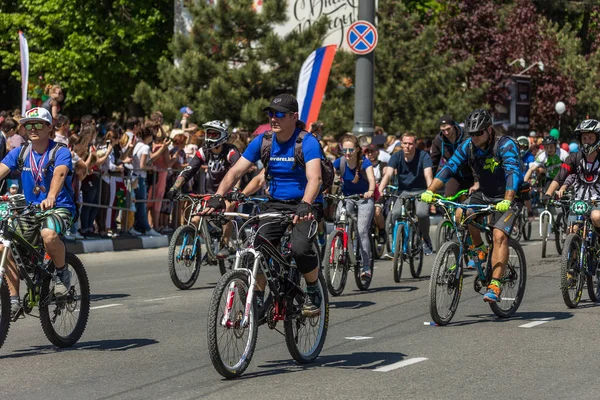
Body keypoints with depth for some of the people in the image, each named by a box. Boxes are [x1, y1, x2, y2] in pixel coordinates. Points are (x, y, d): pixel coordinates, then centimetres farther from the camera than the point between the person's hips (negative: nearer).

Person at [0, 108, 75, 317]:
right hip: (30, 209, 5)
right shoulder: (19, 153, 4)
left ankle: (62, 272, -8)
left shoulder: (60, 152, -10)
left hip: (59, 208, -5)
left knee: (49, 235, -37)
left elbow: (59, 173, -29)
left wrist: (51, 197, -49)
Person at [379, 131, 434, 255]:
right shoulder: (397, 157, -8)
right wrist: (379, 191, -35)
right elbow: (388, 174, -19)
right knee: (395, 213, -25)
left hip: (420, 191, -2)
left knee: (422, 213, -29)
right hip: (403, 191, 2)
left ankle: (426, 241, -2)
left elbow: (428, 175, -25)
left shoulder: (423, 156, -13)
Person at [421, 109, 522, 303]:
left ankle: (495, 285, -27)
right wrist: (430, 191, -27)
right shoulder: (468, 147, -7)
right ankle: (479, 249, 6)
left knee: (499, 235, -24)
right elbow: (449, 168, -13)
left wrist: (507, 201, -51)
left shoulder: (505, 145, -23)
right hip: (484, 194, 6)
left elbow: (513, 172, -36)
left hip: (506, 198, -6)